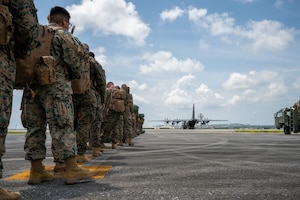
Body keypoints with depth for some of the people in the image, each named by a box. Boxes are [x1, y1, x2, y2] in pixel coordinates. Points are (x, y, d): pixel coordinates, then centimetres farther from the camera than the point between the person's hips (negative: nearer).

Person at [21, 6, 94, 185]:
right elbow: (76, 54, -9)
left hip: (32, 85, 7)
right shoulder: (61, 33, 3)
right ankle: (72, 169, -10)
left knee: (35, 127, 7)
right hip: (55, 85, -6)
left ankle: (36, 170, 9)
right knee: (63, 126, -8)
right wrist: (77, 73, 7)